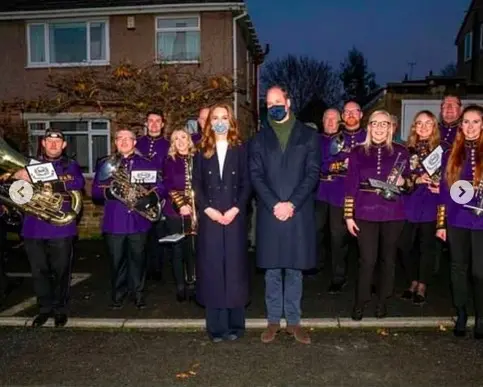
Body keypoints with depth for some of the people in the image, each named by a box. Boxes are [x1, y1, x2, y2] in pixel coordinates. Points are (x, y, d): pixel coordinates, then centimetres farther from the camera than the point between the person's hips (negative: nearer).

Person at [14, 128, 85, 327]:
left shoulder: (70, 165, 5)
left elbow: (78, 183, -15)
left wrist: (53, 184, -30)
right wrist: (17, 176, -16)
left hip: (61, 227, -2)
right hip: (33, 228, 3)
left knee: (61, 271, 5)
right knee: (39, 271, 8)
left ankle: (60, 309, 20)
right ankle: (45, 308, 23)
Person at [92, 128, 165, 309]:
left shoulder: (147, 163, 8)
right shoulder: (105, 164, 9)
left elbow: (160, 187, 3)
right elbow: (95, 191, 3)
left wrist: (151, 198, -17)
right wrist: (108, 192, -17)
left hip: (138, 221, 0)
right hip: (114, 221, 0)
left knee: (138, 258, 7)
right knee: (116, 259, 7)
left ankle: (138, 293, 22)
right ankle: (118, 293, 23)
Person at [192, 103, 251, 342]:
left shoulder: (240, 149, 6)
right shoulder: (202, 151, 9)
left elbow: (246, 184, 1)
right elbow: (197, 185, 4)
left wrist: (235, 210, -11)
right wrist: (208, 210, -9)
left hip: (235, 217, -1)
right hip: (209, 218, 1)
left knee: (234, 267, 2)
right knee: (212, 268, 1)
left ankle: (234, 324, 12)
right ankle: (216, 326, 9)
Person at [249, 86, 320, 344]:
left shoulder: (308, 135, 7)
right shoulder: (259, 139, 10)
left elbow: (313, 173, -1)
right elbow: (255, 175, 1)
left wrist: (292, 203, -12)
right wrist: (274, 204, -12)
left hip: (299, 212, -1)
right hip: (269, 213, 1)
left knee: (295, 269, 7)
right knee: (272, 270, 7)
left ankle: (293, 321, 18)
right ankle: (273, 320, 19)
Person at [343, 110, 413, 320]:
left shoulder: (400, 151, 5)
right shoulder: (358, 152, 3)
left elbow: (409, 184, 11)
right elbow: (350, 185, 1)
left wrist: (403, 182, -13)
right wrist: (348, 216, -3)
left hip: (392, 214, 1)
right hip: (365, 214, -1)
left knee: (388, 258, 9)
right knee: (367, 260, -3)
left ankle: (383, 301, 25)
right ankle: (360, 302, 13)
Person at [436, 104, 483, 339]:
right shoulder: (451, 155, 6)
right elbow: (444, 190, 8)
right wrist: (441, 223, 6)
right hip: (456, 221, 2)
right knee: (458, 269, 11)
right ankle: (460, 314, 25)